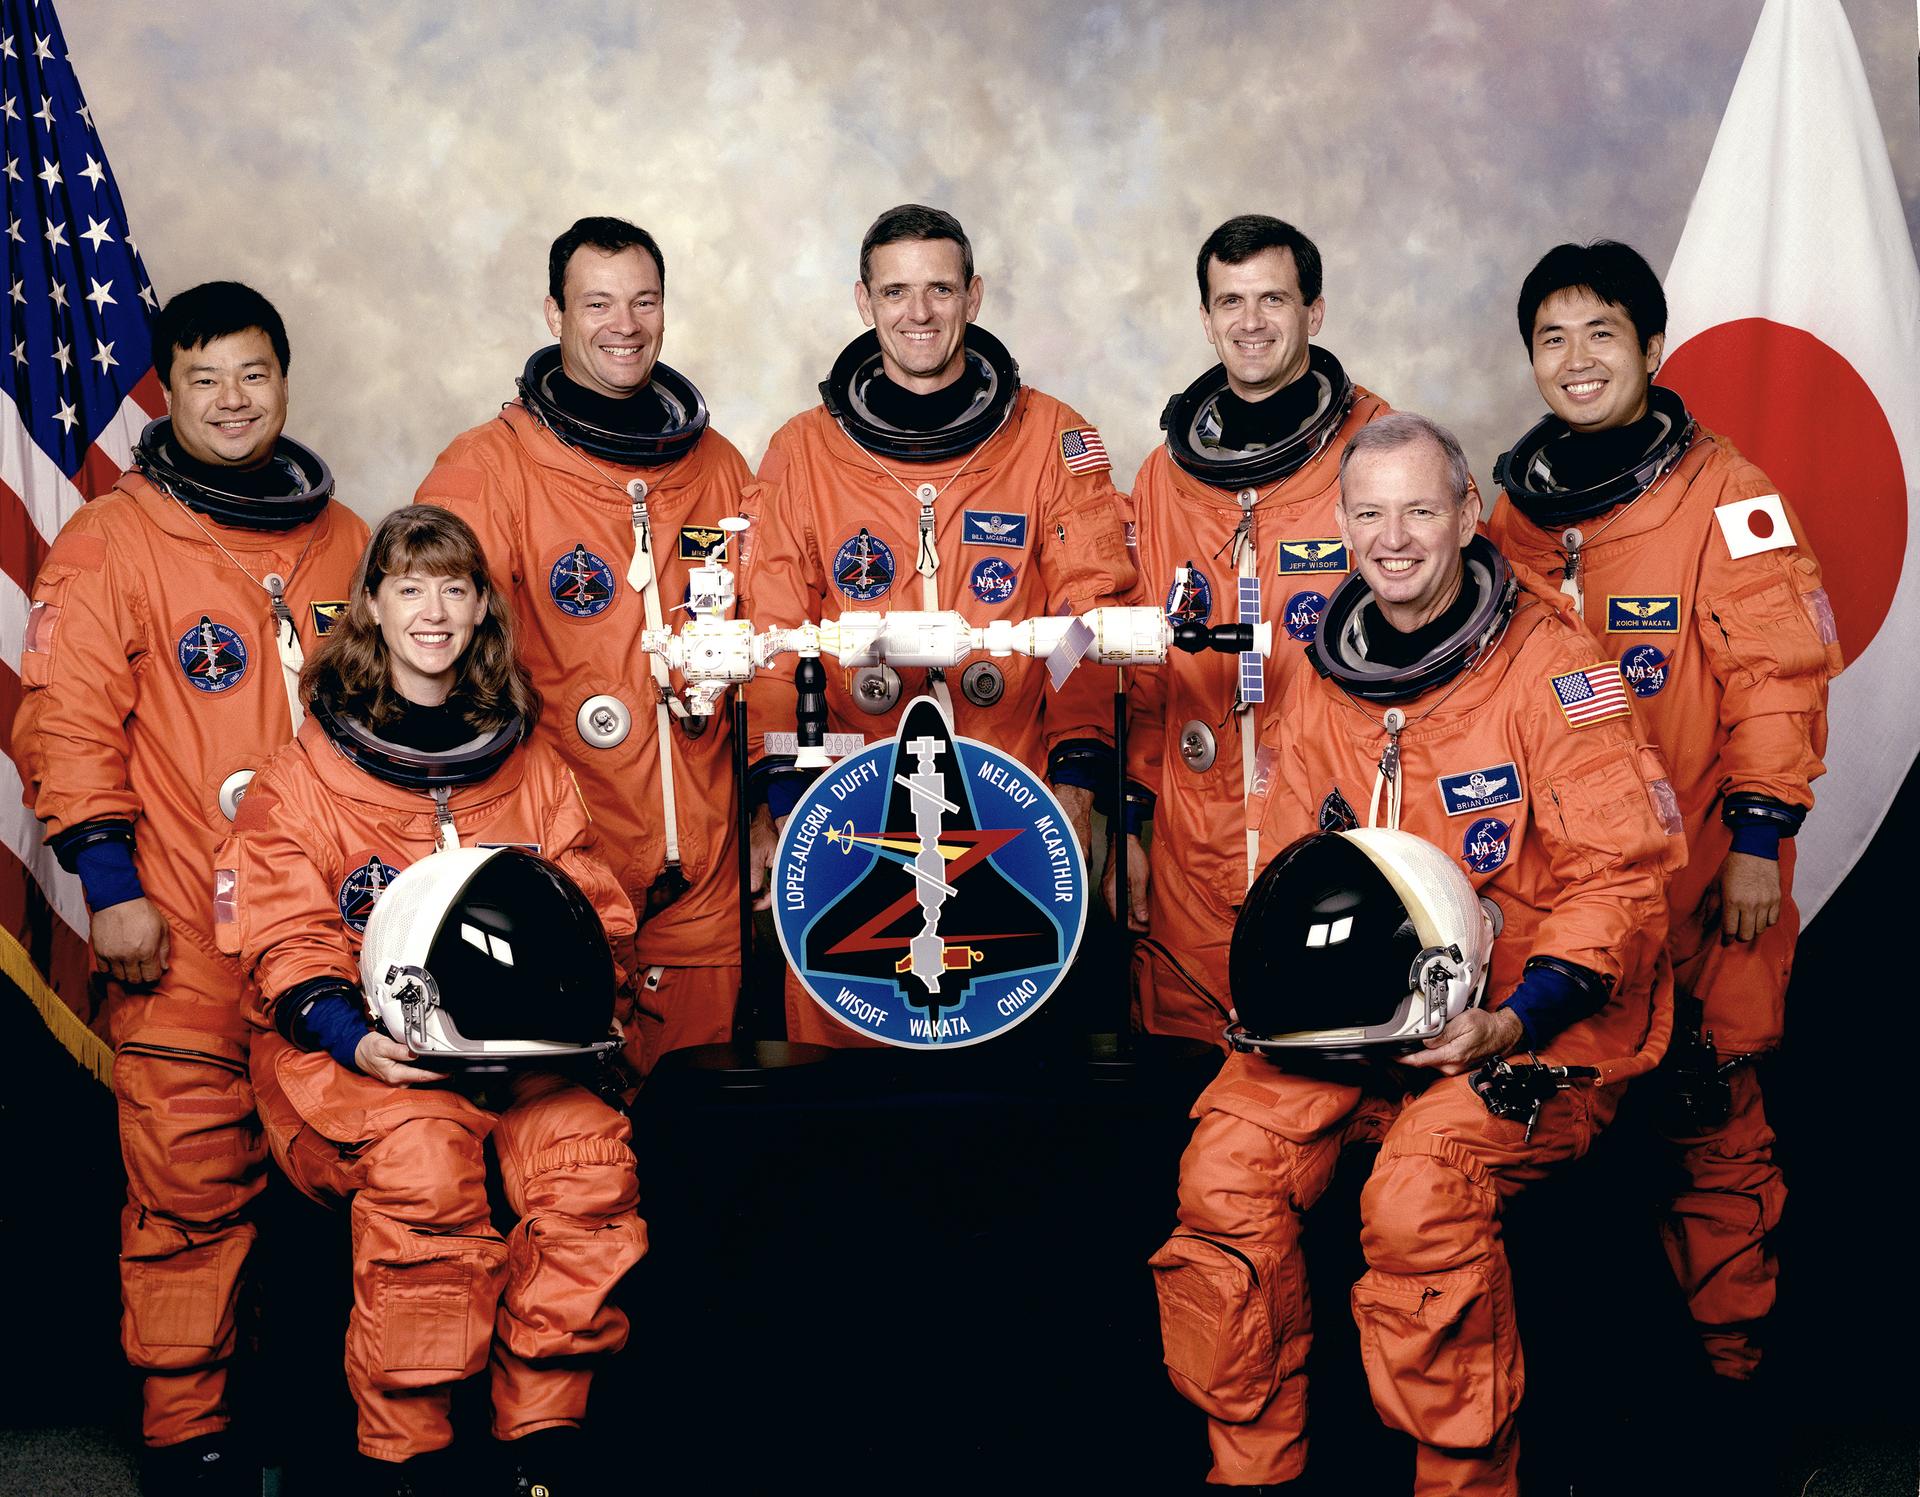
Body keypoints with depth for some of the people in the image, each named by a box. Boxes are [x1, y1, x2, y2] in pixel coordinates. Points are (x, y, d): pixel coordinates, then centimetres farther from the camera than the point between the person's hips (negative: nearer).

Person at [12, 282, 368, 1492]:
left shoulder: (343, 540, 14)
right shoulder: (112, 544, 0)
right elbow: (67, 723, -4)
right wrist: (108, 883, -10)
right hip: (185, 934, -4)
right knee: (192, 1180, -4)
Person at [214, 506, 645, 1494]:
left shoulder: (531, 767, 16)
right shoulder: (308, 770, 6)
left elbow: (590, 910, 17)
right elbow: (284, 932, -2)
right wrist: (352, 1036, -19)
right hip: (357, 1047, -3)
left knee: (587, 1150, -27)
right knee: (422, 1158, -34)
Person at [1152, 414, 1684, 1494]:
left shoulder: (1548, 659, -9)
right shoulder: (1324, 682, 9)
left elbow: (1622, 870, -12)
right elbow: (1286, 871, 16)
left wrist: (1512, 1023, -22)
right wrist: (1285, 996, -4)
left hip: (1547, 1017, -5)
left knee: (1422, 1187, -29)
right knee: (1224, 1169, -15)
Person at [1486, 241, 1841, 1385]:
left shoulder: (1729, 498, -7)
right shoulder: (1517, 509, 10)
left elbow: (1778, 676, -10)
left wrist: (1758, 839, -13)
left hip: (1699, 878, -5)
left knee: (1710, 1111, -1)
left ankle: (1728, 1352, 15)